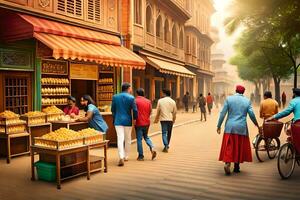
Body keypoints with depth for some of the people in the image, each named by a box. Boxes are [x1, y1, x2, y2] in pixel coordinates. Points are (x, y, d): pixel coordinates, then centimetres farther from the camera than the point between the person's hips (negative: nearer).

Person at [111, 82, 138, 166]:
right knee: (128, 139, 13)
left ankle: (121, 158, -12)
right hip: (128, 121, -1)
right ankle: (126, 156, 24)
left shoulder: (115, 97, 2)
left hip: (118, 121, 1)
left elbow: (112, 109, 9)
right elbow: (134, 110, -8)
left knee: (120, 139, -1)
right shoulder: (131, 98, -7)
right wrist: (134, 118, 10)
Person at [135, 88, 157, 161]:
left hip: (139, 123, -5)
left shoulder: (135, 101, -10)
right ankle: (152, 149, 1)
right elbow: (150, 112, 8)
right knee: (146, 137, 21)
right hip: (147, 122, 5)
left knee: (139, 139, 4)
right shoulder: (148, 101, 5)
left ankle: (141, 156, 8)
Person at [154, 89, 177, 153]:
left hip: (163, 119, -2)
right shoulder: (173, 101, 1)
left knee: (164, 133, 0)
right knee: (169, 133, 15)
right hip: (170, 119, 2)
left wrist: (156, 119, 10)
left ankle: (166, 146, -14)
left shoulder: (160, 101, -4)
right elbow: (174, 112, 5)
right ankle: (167, 145, 28)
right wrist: (174, 120, 16)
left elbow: (158, 111, 0)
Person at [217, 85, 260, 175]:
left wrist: (219, 126, 4)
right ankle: (236, 166, 18)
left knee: (228, 146, 3)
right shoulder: (247, 101, 2)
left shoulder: (229, 99, 0)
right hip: (241, 128, 1)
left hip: (230, 127, 0)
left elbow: (223, 113, -3)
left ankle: (227, 163, -15)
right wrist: (256, 124, 16)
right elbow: (251, 114, -2)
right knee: (240, 147, 12)